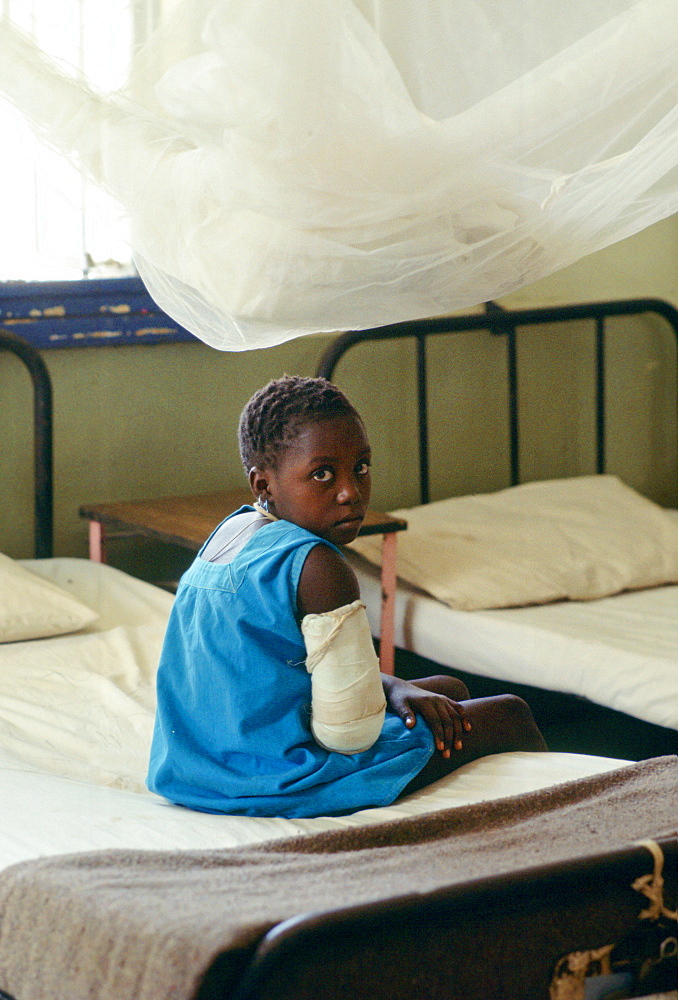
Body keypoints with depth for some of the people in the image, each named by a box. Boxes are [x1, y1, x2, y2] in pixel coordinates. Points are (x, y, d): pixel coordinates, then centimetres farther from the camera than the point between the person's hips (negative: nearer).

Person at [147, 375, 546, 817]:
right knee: (508, 714, 6)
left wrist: (395, 688, 4)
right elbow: (349, 733, -23)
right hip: (283, 786, -10)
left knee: (448, 691, 28)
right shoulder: (318, 568, -25)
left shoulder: (228, 533, 5)